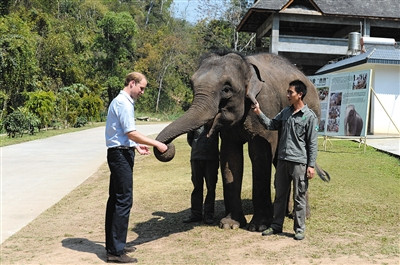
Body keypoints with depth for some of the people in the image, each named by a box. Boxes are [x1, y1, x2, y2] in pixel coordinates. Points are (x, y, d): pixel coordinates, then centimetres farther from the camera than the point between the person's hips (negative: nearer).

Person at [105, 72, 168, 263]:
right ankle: (115, 251, -3)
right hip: (121, 155, -11)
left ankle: (113, 244, 24)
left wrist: (136, 146, 21)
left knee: (115, 199, 14)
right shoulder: (124, 103, -14)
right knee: (123, 201, -8)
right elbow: (132, 133, -20)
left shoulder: (120, 101, 18)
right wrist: (157, 144, -15)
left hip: (118, 154, 11)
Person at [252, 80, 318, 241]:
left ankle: (299, 229, 16)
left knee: (299, 197, 4)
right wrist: (259, 113, -1)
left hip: (299, 162, -6)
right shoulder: (285, 112, 11)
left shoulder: (309, 116, -7)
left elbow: (312, 143, -8)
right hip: (282, 160, 6)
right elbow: (271, 125, 12)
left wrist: (311, 165, -11)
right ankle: (276, 226, 24)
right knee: (279, 195, 13)